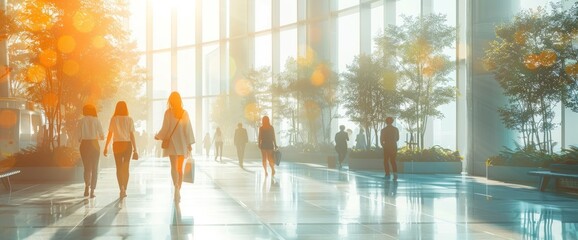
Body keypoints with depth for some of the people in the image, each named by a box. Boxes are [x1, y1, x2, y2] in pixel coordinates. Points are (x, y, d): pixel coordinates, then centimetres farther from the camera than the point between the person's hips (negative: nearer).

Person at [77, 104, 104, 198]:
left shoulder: (81, 121, 0)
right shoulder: (96, 121, -2)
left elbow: (79, 137, -1)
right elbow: (102, 136, -1)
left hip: (84, 145, 1)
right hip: (94, 145, -1)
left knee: (87, 168, 13)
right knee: (94, 168, 8)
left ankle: (87, 186, -10)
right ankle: (92, 191, 3)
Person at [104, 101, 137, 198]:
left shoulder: (113, 119, -2)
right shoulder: (129, 119, -2)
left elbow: (110, 134, -2)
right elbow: (132, 135, -4)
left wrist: (106, 147, 5)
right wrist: (135, 148, 1)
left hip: (117, 144, 0)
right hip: (127, 144, 0)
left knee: (119, 167, 5)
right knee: (126, 167, 10)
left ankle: (122, 188, -14)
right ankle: (124, 189, 9)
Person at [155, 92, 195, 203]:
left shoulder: (168, 112, -5)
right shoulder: (184, 113, 2)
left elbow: (165, 128, -5)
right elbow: (188, 128, 1)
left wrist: (158, 136, 13)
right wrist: (190, 143, 5)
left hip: (172, 142, -3)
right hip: (182, 143, 3)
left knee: (174, 166, -8)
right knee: (180, 168, 11)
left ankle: (176, 187, -31)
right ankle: (178, 192, 13)